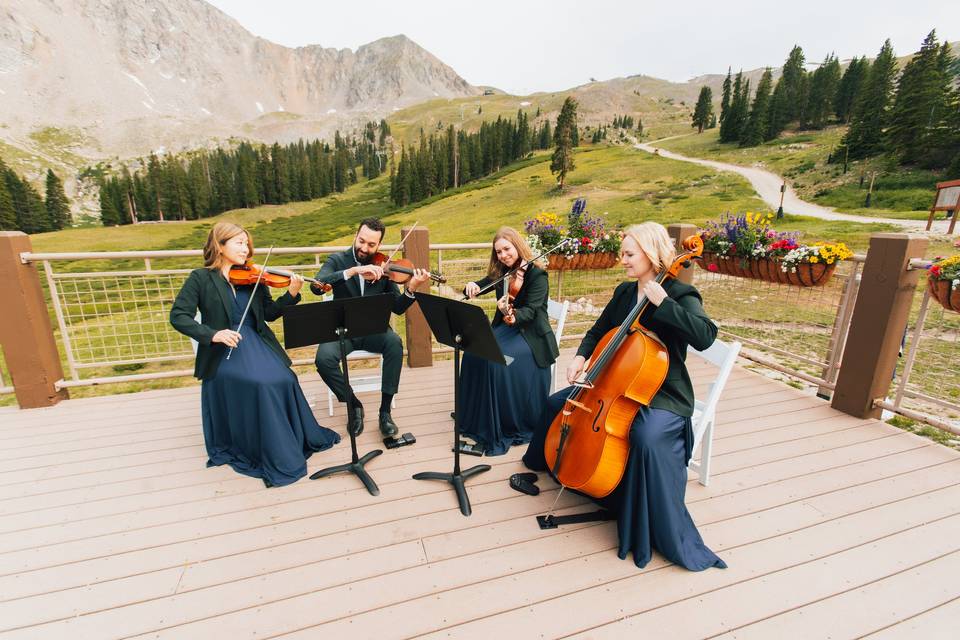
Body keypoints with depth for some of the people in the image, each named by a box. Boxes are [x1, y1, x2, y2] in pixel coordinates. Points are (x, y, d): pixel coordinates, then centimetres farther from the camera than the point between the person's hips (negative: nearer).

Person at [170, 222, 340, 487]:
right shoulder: (200, 278, 1)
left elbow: (269, 314, 7)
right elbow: (178, 316, -5)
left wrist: (291, 294, -9)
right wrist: (212, 334, -21)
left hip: (258, 344, 3)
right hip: (224, 351, -3)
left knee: (284, 380, -23)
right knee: (262, 384, -28)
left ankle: (302, 437, 0)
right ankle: (276, 458, -13)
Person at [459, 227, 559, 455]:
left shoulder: (537, 275, -11)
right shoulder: (500, 273, 8)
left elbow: (530, 311, -22)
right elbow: (480, 286, 11)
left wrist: (512, 315, -43)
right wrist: (471, 287, -13)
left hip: (531, 333, -6)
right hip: (505, 328, 6)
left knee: (499, 360, -30)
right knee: (474, 354, -20)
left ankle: (508, 427, -13)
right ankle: (476, 417, -3)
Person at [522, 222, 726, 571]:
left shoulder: (680, 295, -13)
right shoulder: (624, 291, 6)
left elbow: (705, 337, -31)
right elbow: (598, 331, 15)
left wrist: (663, 302, -31)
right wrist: (581, 356, -3)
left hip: (663, 395, -7)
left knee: (647, 440, -36)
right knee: (558, 403, 7)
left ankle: (664, 536, -12)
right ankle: (551, 463, 38)